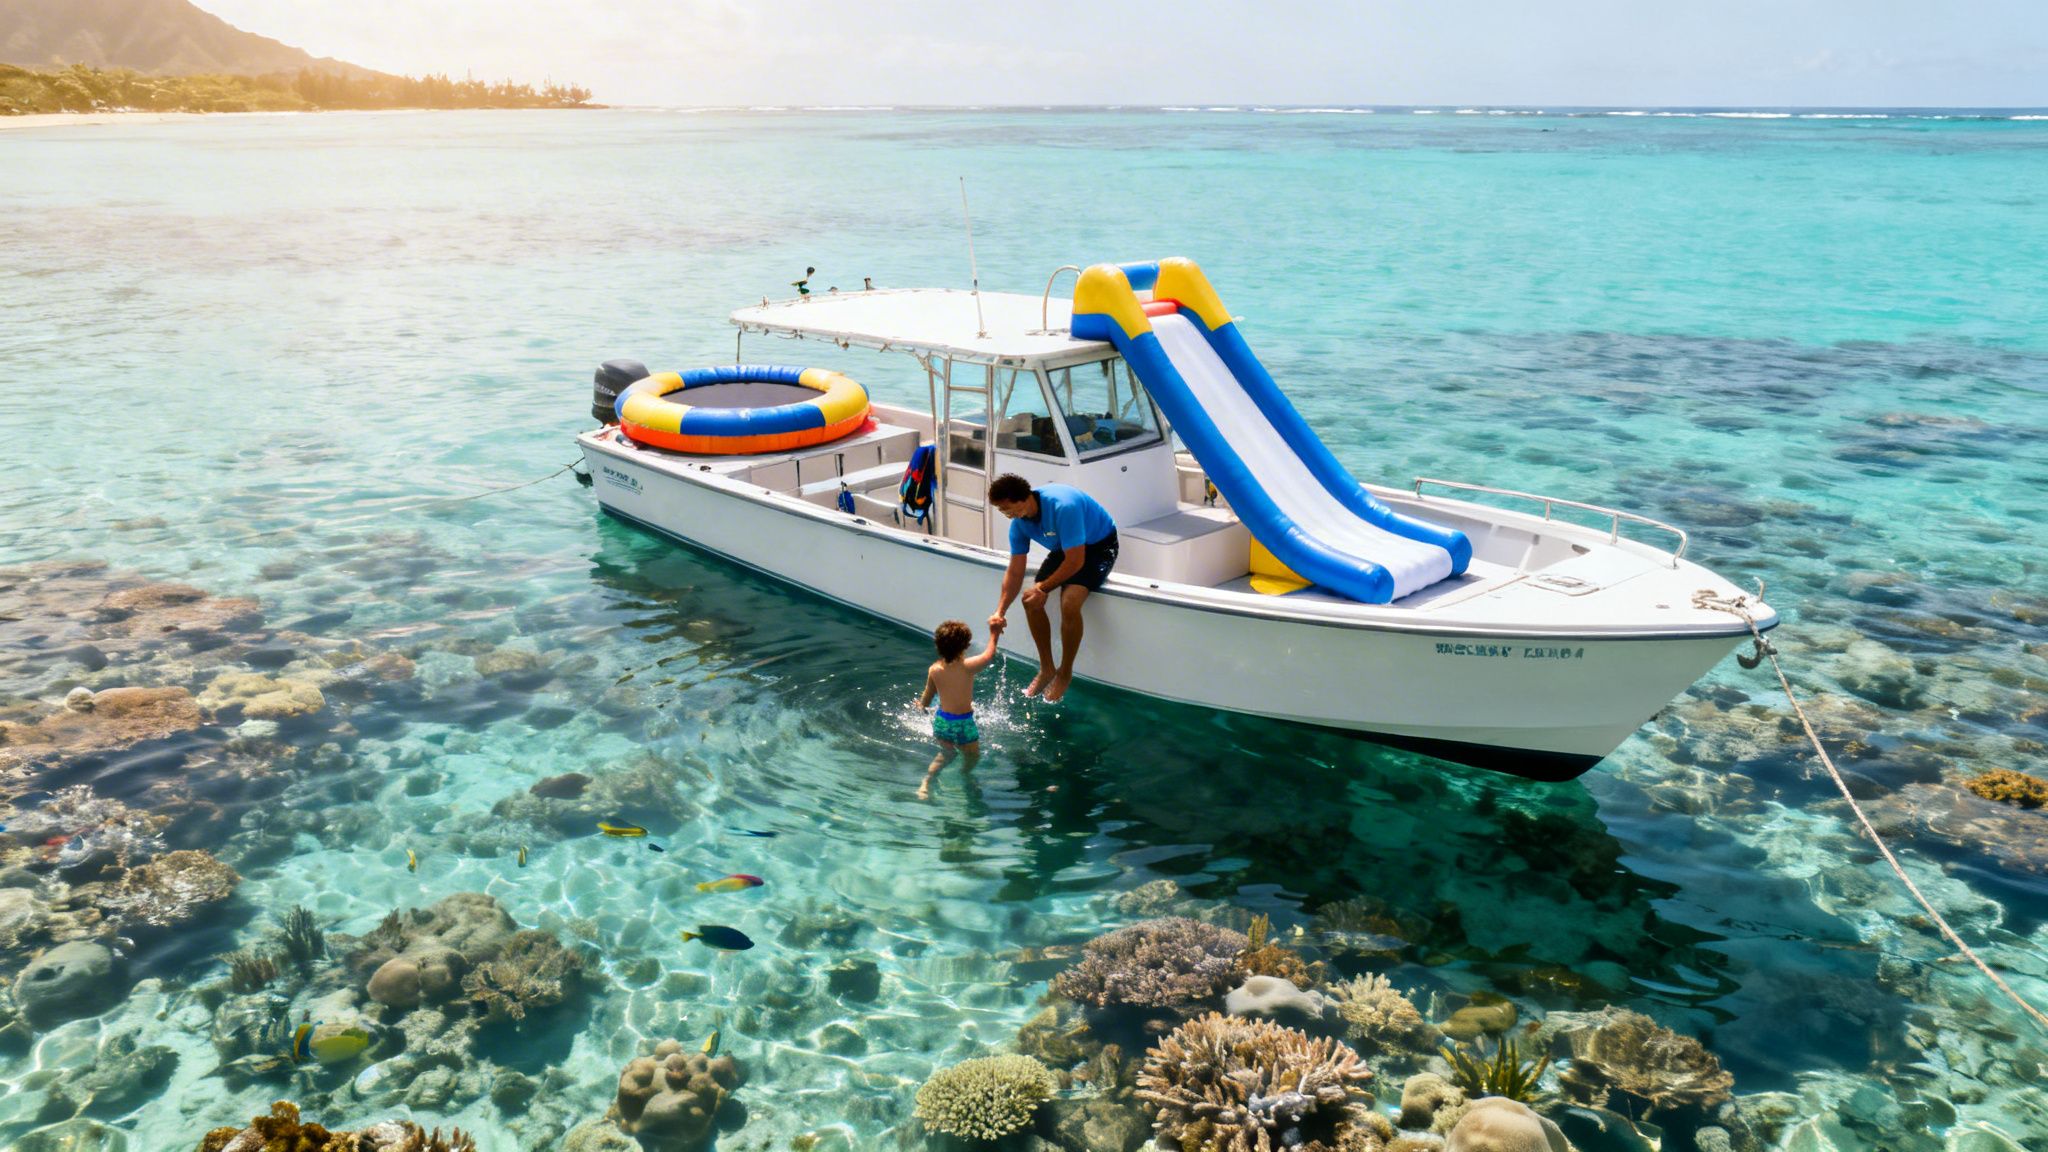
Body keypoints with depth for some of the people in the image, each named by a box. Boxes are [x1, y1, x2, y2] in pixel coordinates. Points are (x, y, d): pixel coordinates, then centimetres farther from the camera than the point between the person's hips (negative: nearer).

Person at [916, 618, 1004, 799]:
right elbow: (989, 654, -2)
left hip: (941, 721, 5)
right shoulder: (967, 667, -22)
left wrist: (920, 705, 31)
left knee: (946, 754, 28)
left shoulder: (934, 669, -8)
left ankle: (926, 783, 15)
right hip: (963, 724, -5)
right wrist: (994, 634, 15)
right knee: (973, 756, 24)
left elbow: (925, 700, 7)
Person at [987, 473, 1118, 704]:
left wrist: (1044, 588, -19)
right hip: (1065, 549, 7)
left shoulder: (1062, 506, -37)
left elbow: (1075, 561, -31)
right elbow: (1015, 572, -5)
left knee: (1069, 604, -28)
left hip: (1099, 546, -7)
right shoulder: (1019, 522, -11)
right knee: (1031, 600, -9)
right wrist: (1000, 611, -16)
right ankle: (1047, 669, 9)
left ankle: (1065, 674, -5)